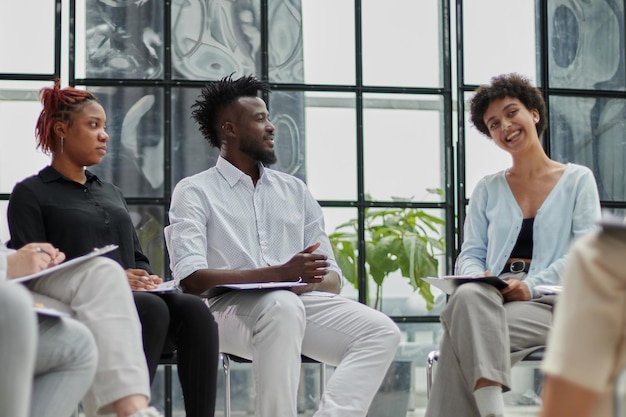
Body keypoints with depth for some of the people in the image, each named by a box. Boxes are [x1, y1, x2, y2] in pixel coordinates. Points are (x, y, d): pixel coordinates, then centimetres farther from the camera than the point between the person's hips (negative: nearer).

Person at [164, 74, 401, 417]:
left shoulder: (295, 190, 22)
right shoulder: (195, 192, 7)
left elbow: (332, 278, 18)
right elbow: (190, 278, -10)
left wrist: (311, 280, -10)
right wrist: (281, 274, -19)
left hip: (302, 301, 5)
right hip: (229, 308, -5)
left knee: (381, 331, -20)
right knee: (284, 306, -38)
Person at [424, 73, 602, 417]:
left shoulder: (578, 180, 12)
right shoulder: (487, 190, 21)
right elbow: (470, 255, 16)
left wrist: (531, 284, -16)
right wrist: (475, 277, -11)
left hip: (548, 304, -2)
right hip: (490, 300, 2)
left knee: (463, 328, -35)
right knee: (468, 296, -38)